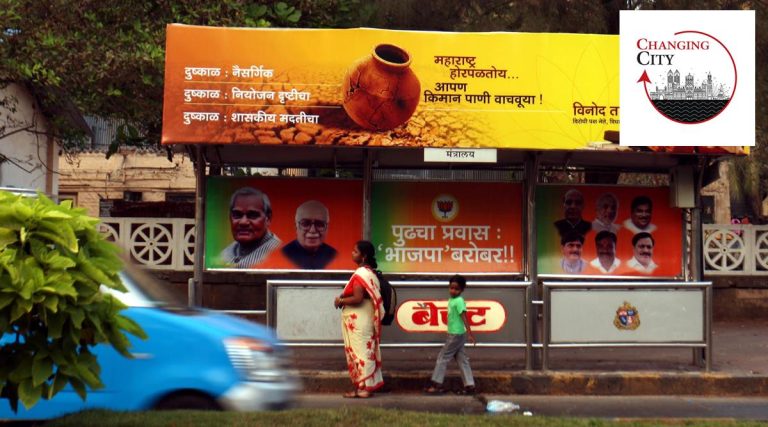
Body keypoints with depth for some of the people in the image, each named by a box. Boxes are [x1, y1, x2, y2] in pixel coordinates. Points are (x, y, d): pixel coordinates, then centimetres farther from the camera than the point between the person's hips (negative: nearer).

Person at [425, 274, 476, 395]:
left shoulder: (459, 301, -18)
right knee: (462, 359, 9)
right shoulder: (451, 300, 9)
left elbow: (464, 318, -25)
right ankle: (469, 385, 10)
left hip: (456, 335, -9)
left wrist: (470, 333, -31)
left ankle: (437, 385, 5)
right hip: (455, 334, 9)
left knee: (443, 357, -1)